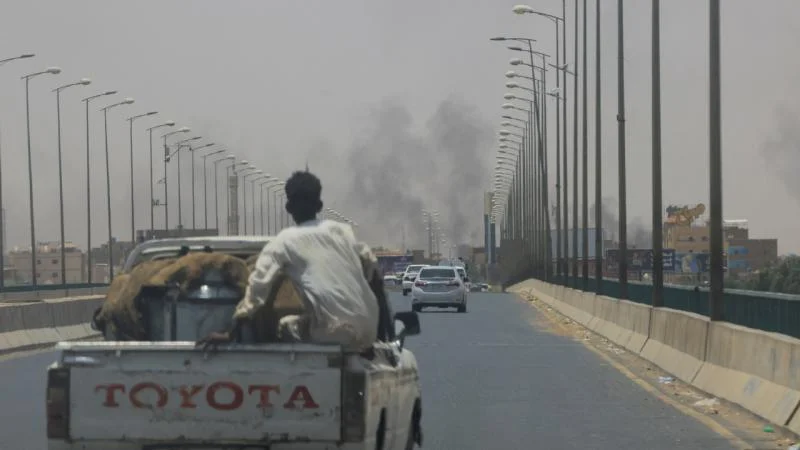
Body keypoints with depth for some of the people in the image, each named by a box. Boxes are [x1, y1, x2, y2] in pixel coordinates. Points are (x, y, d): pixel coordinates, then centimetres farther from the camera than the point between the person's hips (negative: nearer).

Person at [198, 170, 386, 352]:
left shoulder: (284, 242, -1)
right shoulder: (342, 230, 11)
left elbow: (258, 288, -6)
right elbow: (371, 267, 16)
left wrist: (230, 334, -5)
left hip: (336, 334, -4)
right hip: (369, 331, 4)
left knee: (285, 325, 24)